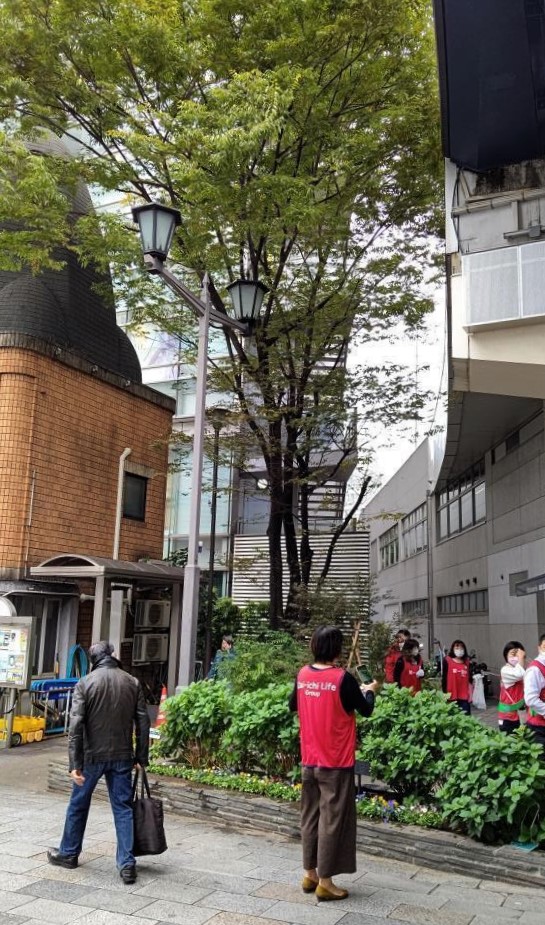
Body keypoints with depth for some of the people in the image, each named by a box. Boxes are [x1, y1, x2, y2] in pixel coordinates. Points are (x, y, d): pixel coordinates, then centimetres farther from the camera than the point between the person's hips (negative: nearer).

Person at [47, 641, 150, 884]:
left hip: (92, 755, -2)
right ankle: (127, 864, 4)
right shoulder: (133, 683, 1)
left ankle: (68, 853, 33)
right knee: (123, 807, 7)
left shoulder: (85, 683, -7)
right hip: (122, 756, 2)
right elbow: (142, 722, 1)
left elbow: (76, 725, -13)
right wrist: (141, 757, 7)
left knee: (78, 805, 17)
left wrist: (74, 763, -12)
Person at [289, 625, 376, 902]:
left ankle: (310, 875, 25)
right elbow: (366, 710, -5)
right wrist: (370, 690, 13)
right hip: (336, 762, -6)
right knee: (332, 820, 4)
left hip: (309, 760, 6)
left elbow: (293, 706, 15)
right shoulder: (343, 678, -17)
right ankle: (325, 882, 11)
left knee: (310, 817, 15)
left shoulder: (303, 675, -1)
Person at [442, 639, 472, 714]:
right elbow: (444, 678, -2)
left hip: (464, 696, 3)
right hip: (451, 696, -3)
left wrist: (470, 694, 7)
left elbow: (469, 680, 11)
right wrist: (445, 694, -4)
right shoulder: (447, 661, -2)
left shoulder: (467, 662, 9)